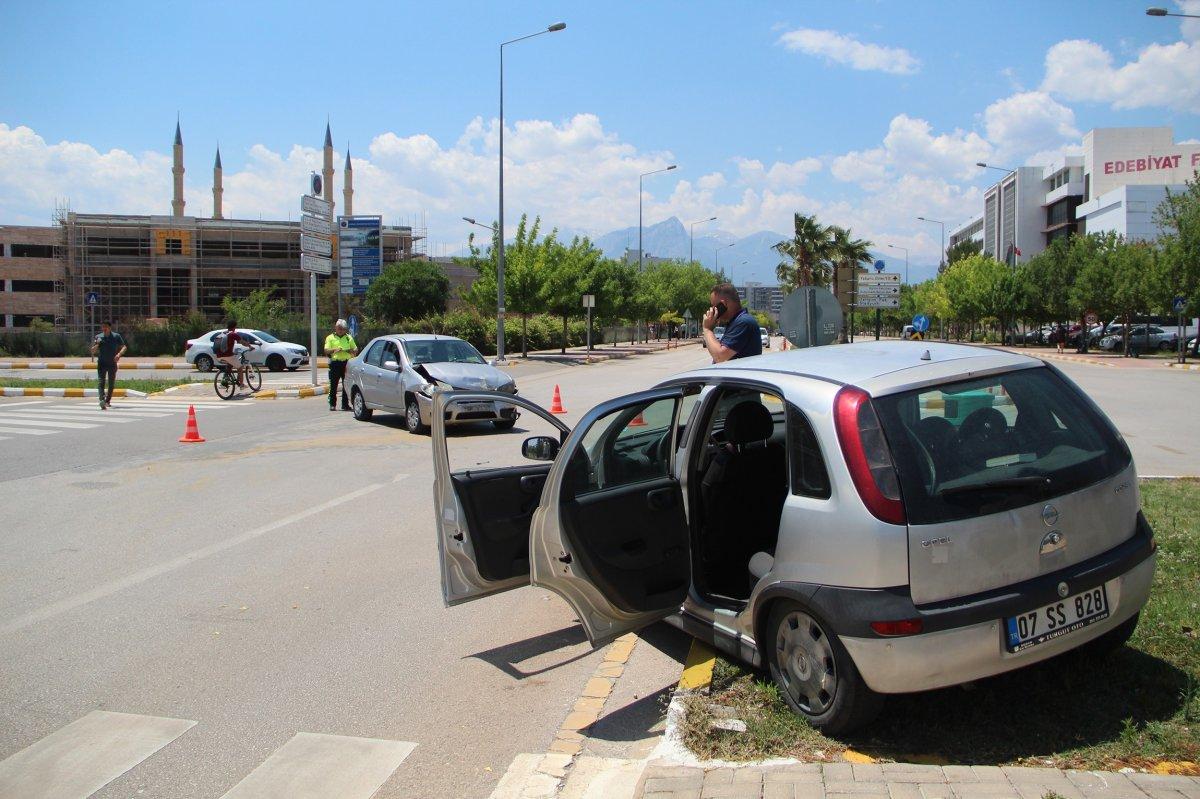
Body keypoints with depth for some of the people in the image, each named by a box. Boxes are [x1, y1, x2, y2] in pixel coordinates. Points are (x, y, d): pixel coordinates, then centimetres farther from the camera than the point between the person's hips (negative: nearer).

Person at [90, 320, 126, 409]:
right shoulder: (98, 337, 2)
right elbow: (93, 352, 4)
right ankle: (102, 401, -29)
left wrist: (119, 354, -15)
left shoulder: (116, 336, 0)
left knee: (111, 384, 9)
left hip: (112, 364, 1)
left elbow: (123, 347, 4)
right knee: (101, 383, -15)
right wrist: (97, 344, -15)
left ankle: (108, 400, 27)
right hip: (101, 364, -1)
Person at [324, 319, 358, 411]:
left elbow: (356, 349, 17)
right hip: (335, 363, -2)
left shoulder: (349, 337, 16)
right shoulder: (330, 338, 9)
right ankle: (332, 404, 6)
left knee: (346, 385, 1)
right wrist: (334, 350, -18)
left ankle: (345, 404, 7)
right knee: (333, 385, -1)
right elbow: (326, 351, 0)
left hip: (347, 363, 2)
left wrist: (352, 351, -6)